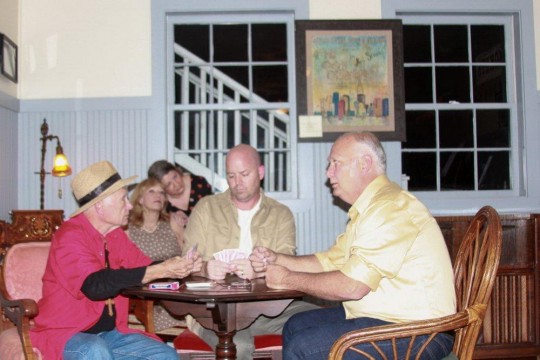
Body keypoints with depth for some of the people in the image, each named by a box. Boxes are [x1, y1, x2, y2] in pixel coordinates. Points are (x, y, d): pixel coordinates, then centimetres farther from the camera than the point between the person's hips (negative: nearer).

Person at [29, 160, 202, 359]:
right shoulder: (70, 236, -17)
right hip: (66, 334, -7)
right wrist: (161, 271, -33)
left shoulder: (116, 236, 7)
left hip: (110, 333, 8)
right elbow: (95, 285, -31)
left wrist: (180, 267, -12)